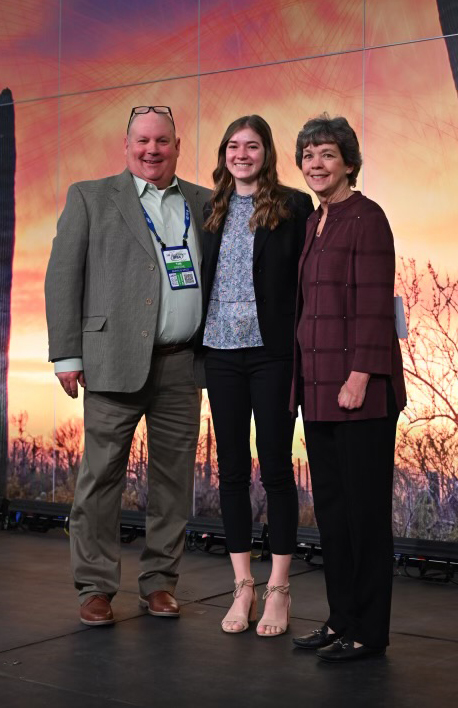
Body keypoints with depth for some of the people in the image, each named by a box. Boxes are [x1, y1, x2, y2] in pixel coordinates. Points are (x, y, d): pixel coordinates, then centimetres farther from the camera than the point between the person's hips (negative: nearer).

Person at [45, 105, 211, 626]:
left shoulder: (203, 203, 14)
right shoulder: (90, 197, 6)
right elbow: (63, 276, 2)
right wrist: (66, 354, -5)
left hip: (182, 364, 3)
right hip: (116, 360, -3)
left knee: (174, 477, 7)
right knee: (101, 475, 0)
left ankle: (159, 582, 20)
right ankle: (95, 587, 11)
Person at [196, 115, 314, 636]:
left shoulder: (294, 207, -1)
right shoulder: (213, 211, 12)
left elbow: (307, 280, -4)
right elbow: (203, 279, 14)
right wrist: (197, 345, 6)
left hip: (272, 353, -4)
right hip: (222, 353, 4)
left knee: (276, 467, 0)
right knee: (231, 468, 7)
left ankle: (278, 591, 10)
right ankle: (242, 587, 17)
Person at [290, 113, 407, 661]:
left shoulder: (365, 217, -9)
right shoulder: (313, 222, 16)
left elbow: (373, 304, -15)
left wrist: (360, 376, -20)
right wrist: (303, 380, 15)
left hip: (359, 388, -9)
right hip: (318, 385, 9)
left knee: (364, 506, 0)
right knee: (330, 505, 13)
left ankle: (369, 631, 10)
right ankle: (341, 620, 23)